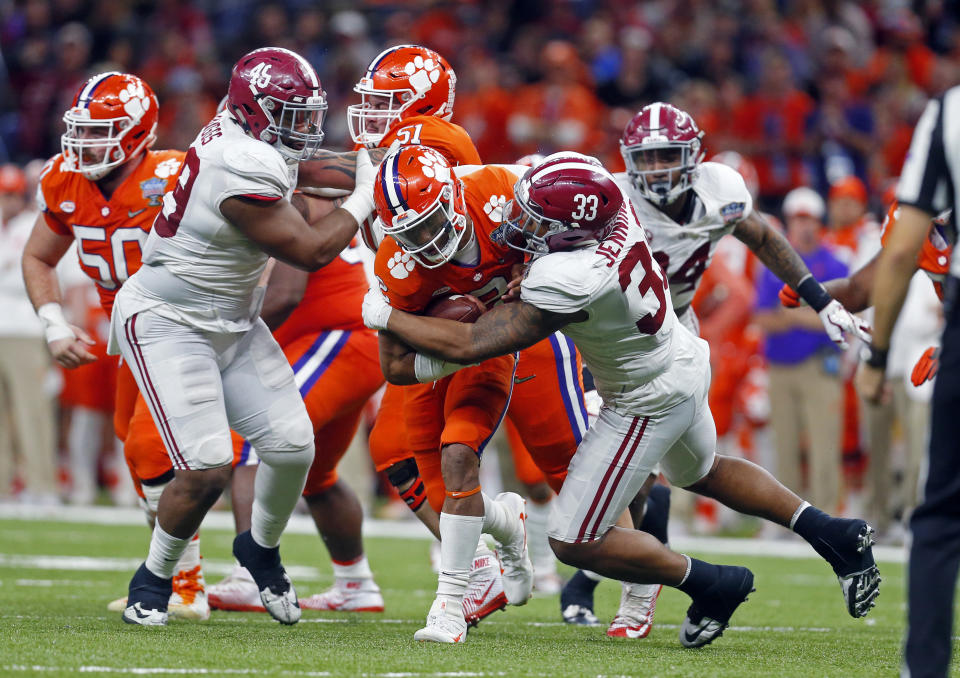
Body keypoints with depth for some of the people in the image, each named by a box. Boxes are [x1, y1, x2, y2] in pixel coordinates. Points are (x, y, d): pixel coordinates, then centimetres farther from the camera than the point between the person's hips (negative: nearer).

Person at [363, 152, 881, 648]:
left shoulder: (567, 282, -38)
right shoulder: (615, 205, -17)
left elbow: (469, 345, -32)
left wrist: (386, 316, -21)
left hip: (649, 401, -9)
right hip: (682, 361, 9)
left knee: (575, 542, -1)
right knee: (701, 472, 36)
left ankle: (712, 586, 11)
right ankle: (837, 536, 38)